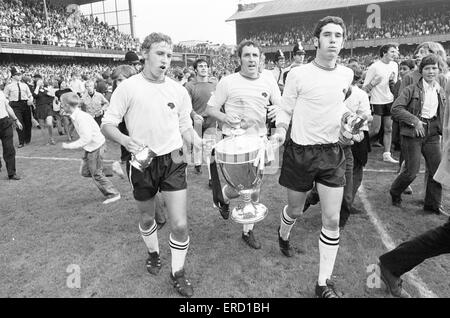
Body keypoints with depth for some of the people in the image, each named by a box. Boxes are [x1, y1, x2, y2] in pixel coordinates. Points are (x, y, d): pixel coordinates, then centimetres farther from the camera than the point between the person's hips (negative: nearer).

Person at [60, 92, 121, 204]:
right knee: (85, 172, 16)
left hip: (95, 146, -9)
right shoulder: (75, 116, 4)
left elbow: (86, 139, -30)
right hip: (90, 147, 9)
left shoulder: (80, 117, -26)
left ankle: (113, 194, 15)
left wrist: (69, 146, -23)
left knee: (96, 174, 2)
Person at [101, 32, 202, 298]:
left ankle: (178, 273, 21)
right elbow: (108, 124, -5)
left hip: (172, 161, 1)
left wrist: (197, 141, -9)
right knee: (147, 218, 19)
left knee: (180, 225, -4)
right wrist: (126, 140, -25)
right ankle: (154, 253, 50)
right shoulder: (128, 87, -7)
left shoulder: (178, 90, 1)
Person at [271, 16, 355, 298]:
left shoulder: (347, 74, 4)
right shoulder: (298, 74, -9)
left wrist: (346, 115, 7)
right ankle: (283, 235, 52)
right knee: (295, 210, 15)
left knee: (332, 219, -1)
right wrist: (280, 131, -15)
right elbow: (286, 110, -1)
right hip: (300, 151, -3)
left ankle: (324, 283, 14)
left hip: (332, 153, 3)